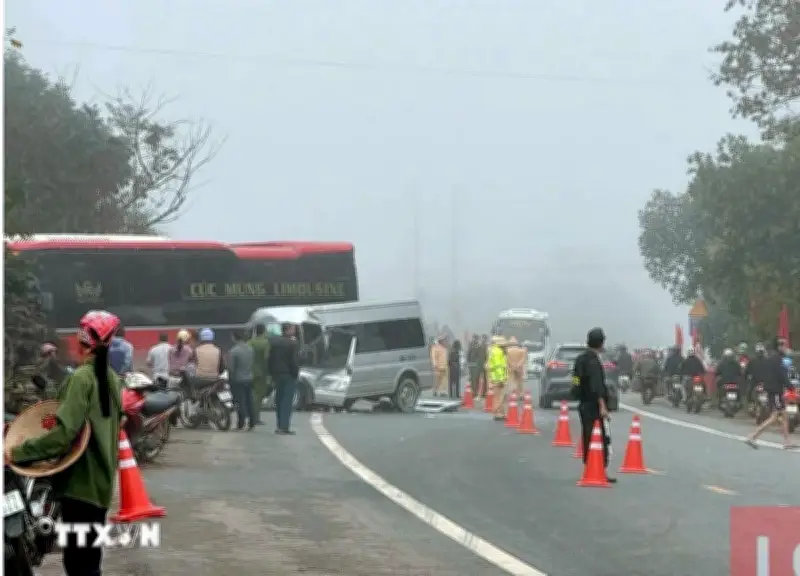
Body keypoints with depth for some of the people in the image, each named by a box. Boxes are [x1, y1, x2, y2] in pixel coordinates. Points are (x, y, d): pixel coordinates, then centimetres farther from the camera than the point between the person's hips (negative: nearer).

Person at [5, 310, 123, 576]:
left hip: (81, 481, -9)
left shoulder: (81, 377, -16)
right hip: (101, 479, 9)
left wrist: (18, 452, -22)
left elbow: (63, 433, -25)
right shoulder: (111, 377, 10)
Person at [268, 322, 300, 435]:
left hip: (277, 375, 6)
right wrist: (296, 373, -6)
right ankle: (284, 426, -9)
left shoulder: (274, 341, 5)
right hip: (289, 375, -6)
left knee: (279, 400, 13)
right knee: (287, 401, -4)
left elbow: (270, 359, 7)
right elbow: (294, 361, -16)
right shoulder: (292, 343, -14)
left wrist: (271, 373, 12)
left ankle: (280, 426, 14)